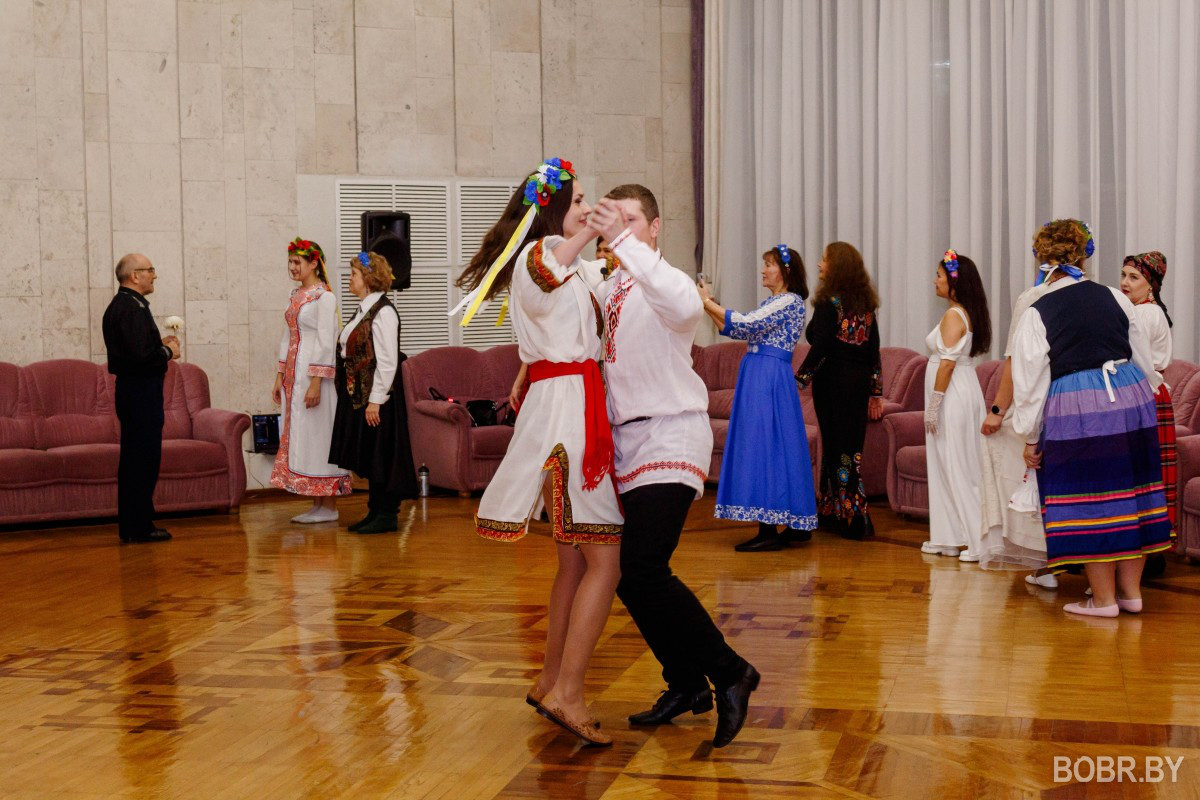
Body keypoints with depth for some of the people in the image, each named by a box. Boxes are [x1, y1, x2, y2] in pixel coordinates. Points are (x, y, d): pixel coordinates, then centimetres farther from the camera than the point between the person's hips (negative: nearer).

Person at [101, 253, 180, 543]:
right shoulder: (132, 308, -17)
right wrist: (167, 352, -9)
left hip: (130, 388, 11)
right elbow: (140, 356, -26)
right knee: (143, 458, -6)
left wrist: (160, 345, 12)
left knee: (135, 458, 14)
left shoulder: (118, 305, 16)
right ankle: (138, 527, -3)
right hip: (141, 391, -11)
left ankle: (132, 525, 19)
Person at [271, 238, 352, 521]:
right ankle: (317, 505, 14)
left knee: (317, 434, -5)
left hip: (315, 371, -9)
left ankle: (329, 507, 2)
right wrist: (280, 376, 15)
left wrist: (316, 382, -21)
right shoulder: (296, 295, 15)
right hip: (294, 373, 9)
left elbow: (326, 342, -16)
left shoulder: (324, 296, -11)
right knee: (299, 435, 9)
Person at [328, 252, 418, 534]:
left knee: (380, 455, -3)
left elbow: (387, 362, -19)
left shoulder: (383, 312, -14)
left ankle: (386, 516, 5)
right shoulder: (363, 310, 14)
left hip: (376, 395, -9)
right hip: (358, 394, 9)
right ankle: (375, 511, 20)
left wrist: (375, 401, -20)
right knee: (367, 457, 13)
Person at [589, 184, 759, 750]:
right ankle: (686, 685, 27)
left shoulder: (665, 284, -10)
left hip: (670, 435, -8)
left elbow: (686, 306, -35)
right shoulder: (607, 288, 12)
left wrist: (623, 241, -36)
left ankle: (728, 672, -3)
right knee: (635, 575, 11)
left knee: (641, 572, -19)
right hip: (625, 439, 8)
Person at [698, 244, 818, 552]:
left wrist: (707, 302, -10)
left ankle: (769, 531, -9)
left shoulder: (791, 302, -10)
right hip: (757, 376, 9)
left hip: (771, 380, -9)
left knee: (765, 444, -10)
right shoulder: (770, 303, 19)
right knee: (768, 446, 9)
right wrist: (710, 305, 8)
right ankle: (797, 525, 15)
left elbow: (745, 325, -17)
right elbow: (739, 331, 15)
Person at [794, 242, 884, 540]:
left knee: (837, 447, 0)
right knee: (852, 445, 12)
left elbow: (820, 347, -17)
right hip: (860, 381, 7)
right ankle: (853, 517, 18)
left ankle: (848, 517, 3)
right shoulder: (865, 303, 10)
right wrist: (876, 392, 14)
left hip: (833, 379, -7)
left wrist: (799, 379, -12)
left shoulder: (829, 302, -10)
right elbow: (874, 350, 11)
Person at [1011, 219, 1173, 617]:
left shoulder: (1036, 315, -5)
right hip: (1131, 401, 4)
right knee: (1130, 491, 14)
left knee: (1087, 502, 4)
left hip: (1075, 413, -4)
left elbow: (1030, 382, -4)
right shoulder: (1115, 299, 5)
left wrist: (1031, 439, 4)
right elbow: (1145, 360, 10)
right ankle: (1130, 591, 22)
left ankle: (1103, 598, 10)